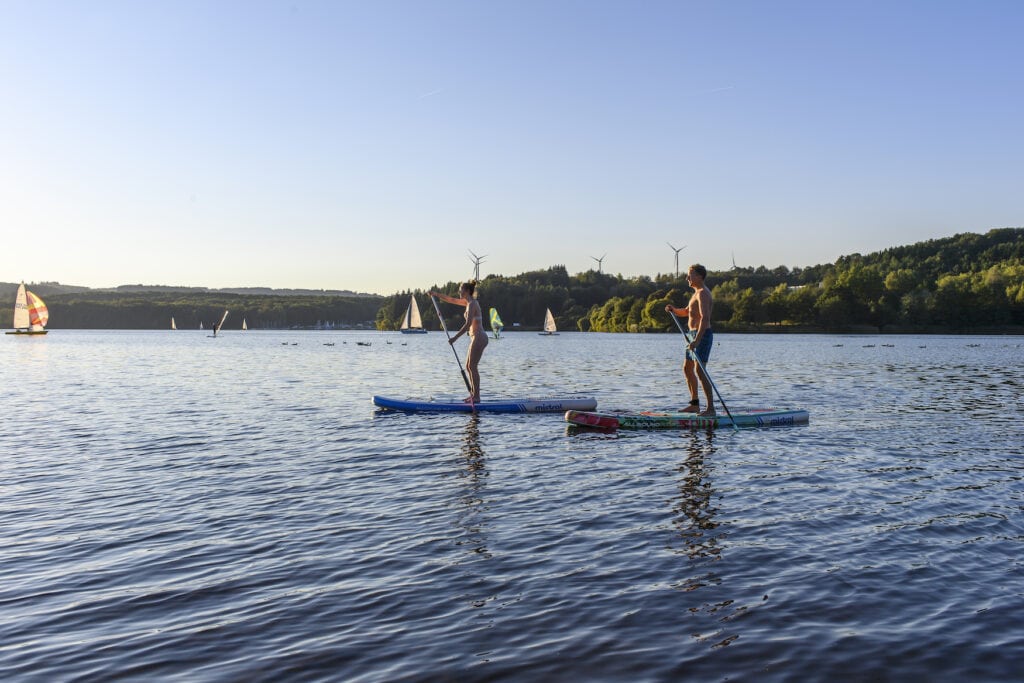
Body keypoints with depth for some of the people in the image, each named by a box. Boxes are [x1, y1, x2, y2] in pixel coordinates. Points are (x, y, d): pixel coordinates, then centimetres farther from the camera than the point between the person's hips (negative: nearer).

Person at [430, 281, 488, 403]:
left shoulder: (472, 304, -15)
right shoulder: (469, 302, 14)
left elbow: (468, 324, -24)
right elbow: (452, 300, 25)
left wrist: (455, 338, -25)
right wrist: (437, 294, 22)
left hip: (478, 338, -10)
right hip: (476, 338, 10)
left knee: (472, 367, -7)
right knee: (468, 366, 13)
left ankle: (476, 396, -4)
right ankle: (473, 393, 17)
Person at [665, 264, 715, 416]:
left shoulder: (703, 293, -14)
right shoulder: (698, 292, 19)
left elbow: (705, 318, -26)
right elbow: (685, 312, 28)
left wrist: (697, 340, -35)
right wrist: (673, 310, 7)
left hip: (702, 335, -11)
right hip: (694, 335, 11)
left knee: (699, 370, -15)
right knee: (687, 369, 16)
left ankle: (711, 409, -15)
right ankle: (695, 404, 24)